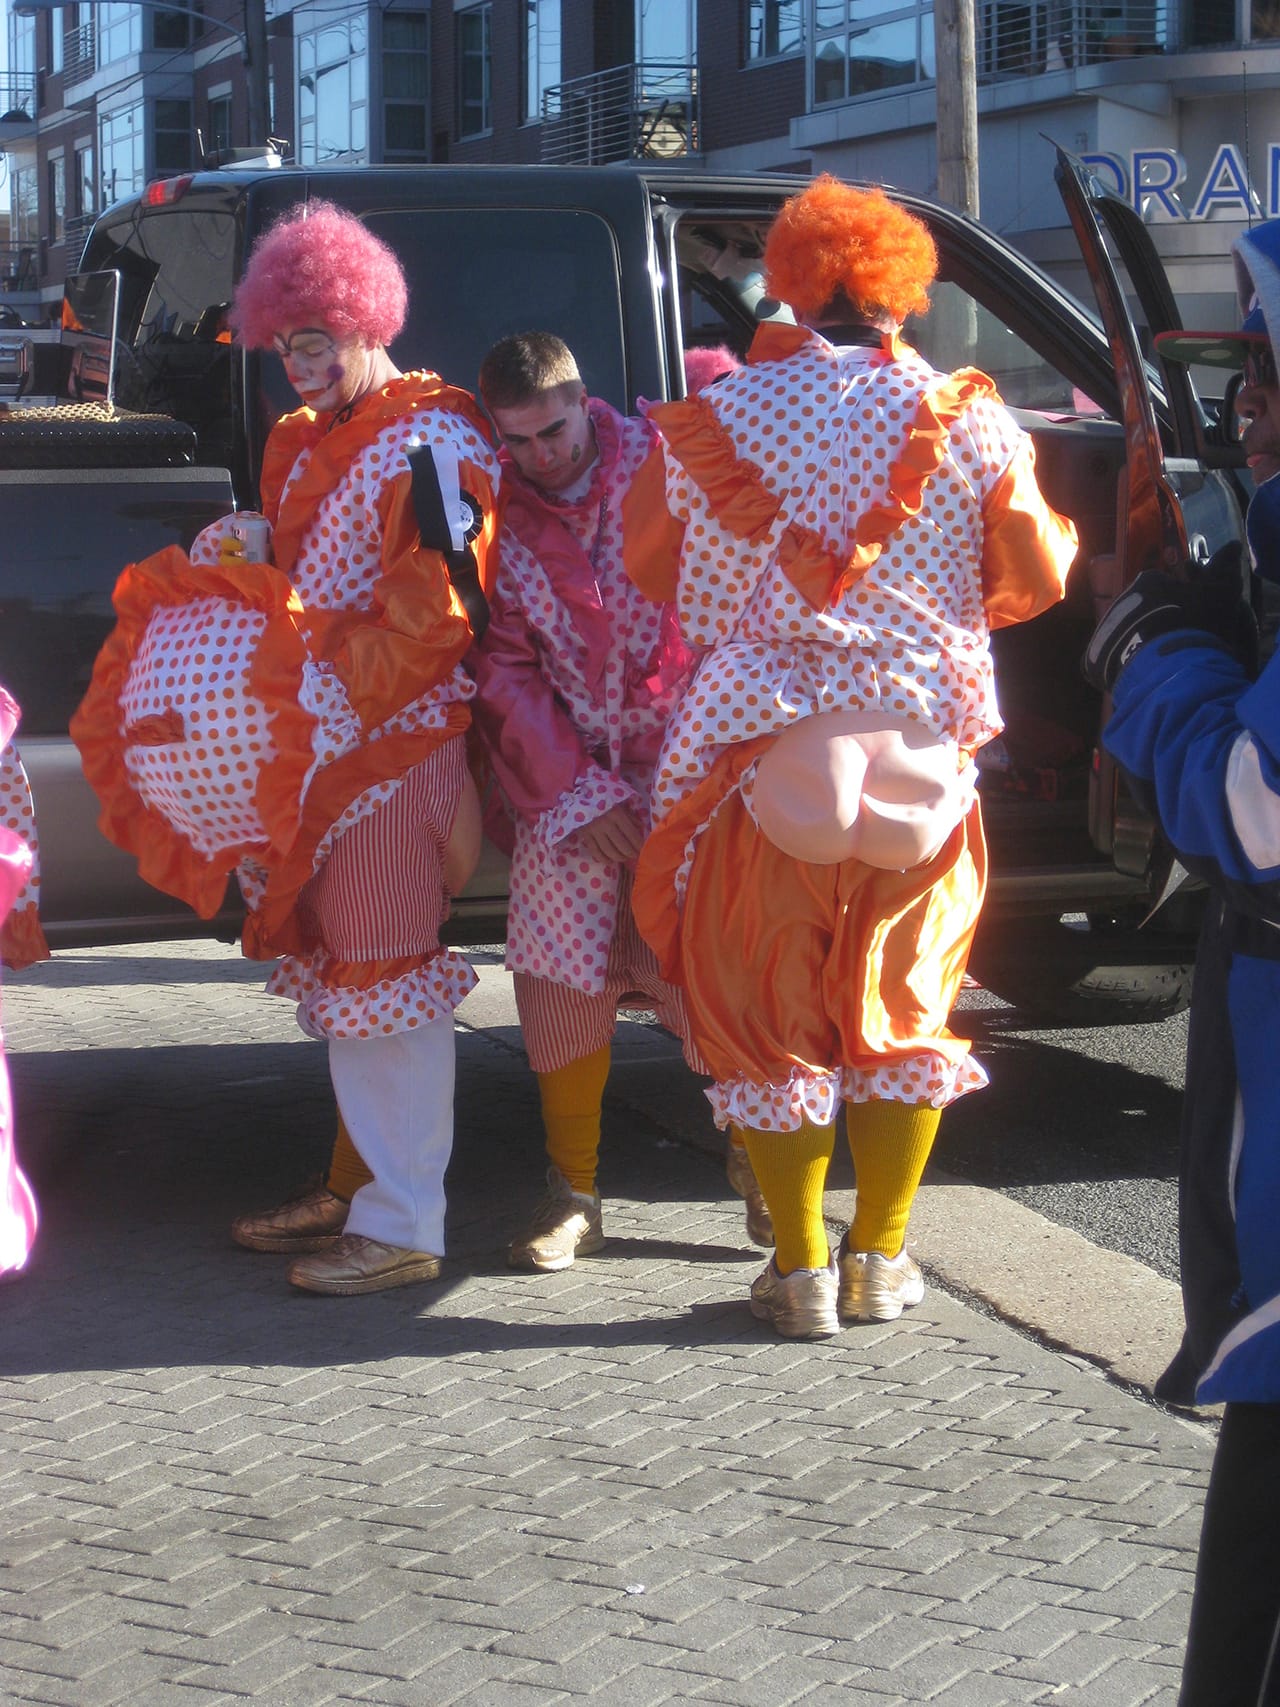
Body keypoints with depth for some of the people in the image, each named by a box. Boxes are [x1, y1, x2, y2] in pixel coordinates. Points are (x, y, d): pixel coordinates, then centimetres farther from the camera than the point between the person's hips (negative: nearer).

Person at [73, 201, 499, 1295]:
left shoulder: (433, 445, -12)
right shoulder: (306, 443, 17)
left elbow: (429, 626, -18)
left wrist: (320, 696, -22)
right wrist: (239, 568, 5)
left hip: (393, 745, -9)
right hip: (315, 746, 9)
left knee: (385, 970, -7)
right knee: (341, 967, 14)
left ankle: (404, 1225, -2)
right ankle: (361, 1183, 24)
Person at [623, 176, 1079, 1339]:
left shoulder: (718, 417, -2)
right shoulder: (966, 423, -2)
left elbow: (649, 570, 7)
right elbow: (1040, 582, 1)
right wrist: (1060, 531, 23)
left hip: (762, 745, -1)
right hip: (920, 752, 1)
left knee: (769, 1007, 9)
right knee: (905, 1000, 14)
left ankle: (800, 1267, 9)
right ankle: (879, 1261, 16)